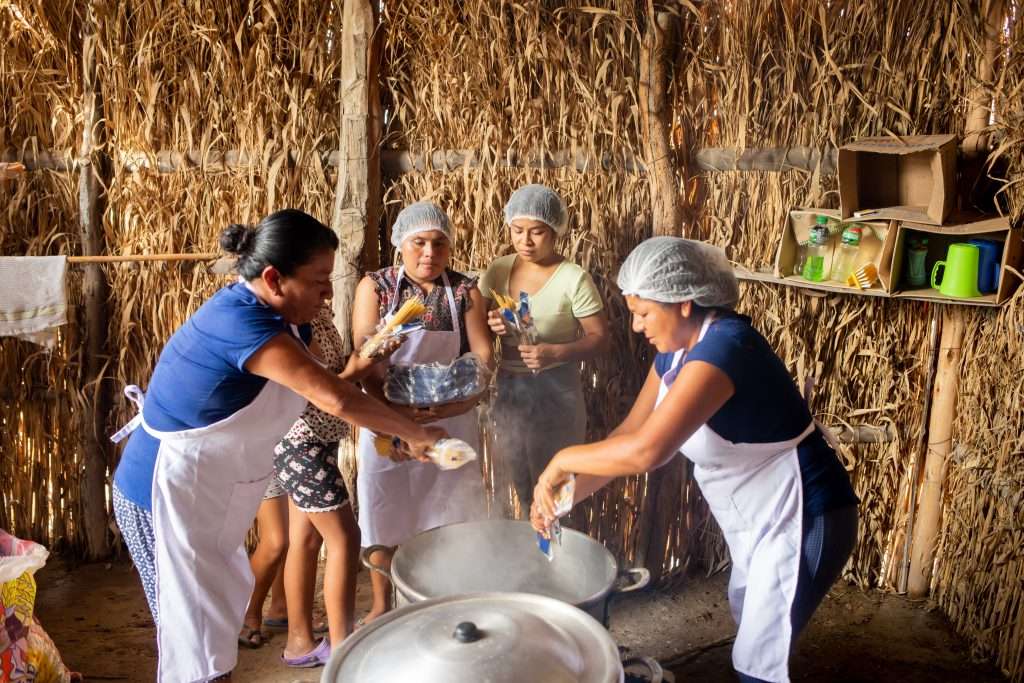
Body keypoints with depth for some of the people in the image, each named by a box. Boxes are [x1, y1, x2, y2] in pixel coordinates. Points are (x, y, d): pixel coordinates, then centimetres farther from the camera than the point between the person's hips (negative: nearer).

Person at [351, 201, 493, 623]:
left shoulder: (465, 291, -1)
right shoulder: (375, 287, -4)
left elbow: (482, 355, -6)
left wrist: (460, 399, -24)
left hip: (451, 421, 1)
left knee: (449, 513, 7)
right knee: (384, 514, 9)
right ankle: (382, 605, 30)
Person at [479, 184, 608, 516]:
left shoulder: (574, 279, -13)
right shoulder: (498, 270, 1)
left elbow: (599, 338, -11)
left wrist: (556, 353, -27)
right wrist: (489, 325, -15)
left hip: (555, 392, -5)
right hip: (507, 389, 5)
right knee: (509, 485, 15)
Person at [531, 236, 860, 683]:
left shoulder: (723, 346, -32)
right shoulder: (675, 350, -2)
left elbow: (646, 450, -42)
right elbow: (629, 431, 4)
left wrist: (562, 461, -27)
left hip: (802, 520, -9)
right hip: (757, 517, 9)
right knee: (749, 629, 27)